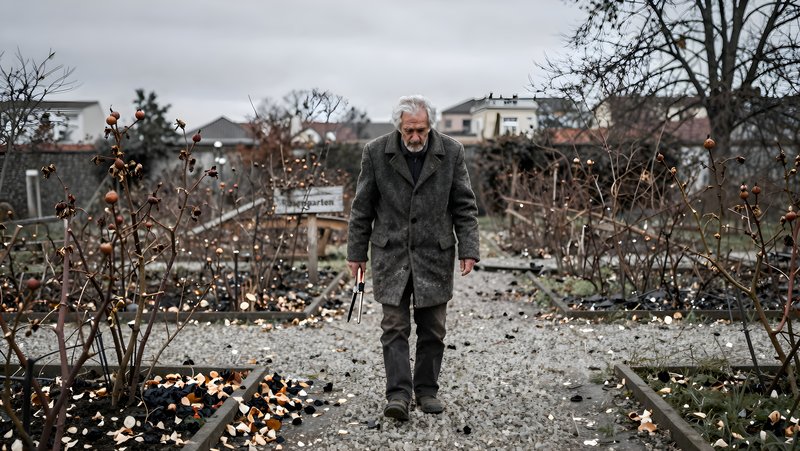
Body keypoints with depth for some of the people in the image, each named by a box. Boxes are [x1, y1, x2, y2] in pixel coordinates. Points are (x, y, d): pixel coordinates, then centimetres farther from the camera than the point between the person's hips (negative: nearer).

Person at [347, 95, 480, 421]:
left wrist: (468, 250, -5)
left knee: (432, 329, 8)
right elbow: (362, 208, 2)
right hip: (391, 254, -1)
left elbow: (464, 207, 2)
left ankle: (427, 390, 21)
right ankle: (398, 394, -1)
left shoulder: (451, 152, -2)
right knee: (395, 327, -3)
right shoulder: (376, 152, -4)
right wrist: (356, 253, 3)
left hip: (435, 255, 1)